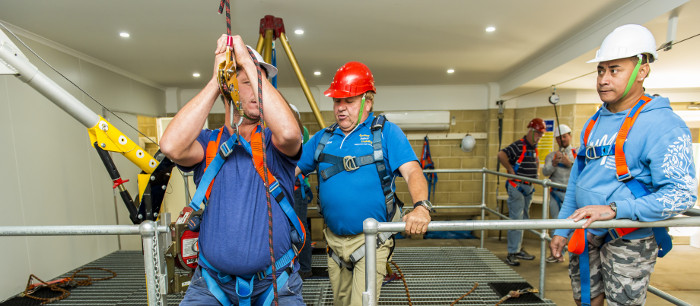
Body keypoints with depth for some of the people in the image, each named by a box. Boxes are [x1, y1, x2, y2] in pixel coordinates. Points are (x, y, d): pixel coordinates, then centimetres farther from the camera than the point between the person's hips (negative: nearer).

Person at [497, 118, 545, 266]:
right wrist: (511, 170, -21)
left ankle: (518, 249, 28)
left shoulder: (534, 148, 13)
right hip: (517, 186, -9)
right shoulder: (518, 145, -15)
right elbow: (501, 155, -28)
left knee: (524, 219, 15)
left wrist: (536, 172, 18)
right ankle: (512, 254, -2)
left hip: (528, 187, 9)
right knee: (516, 219, -8)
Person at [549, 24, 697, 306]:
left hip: (628, 241, -5)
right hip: (585, 235, 6)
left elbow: (681, 194, -20)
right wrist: (562, 229, 9)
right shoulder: (594, 122, 7)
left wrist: (613, 209, -31)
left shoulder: (664, 125, -13)